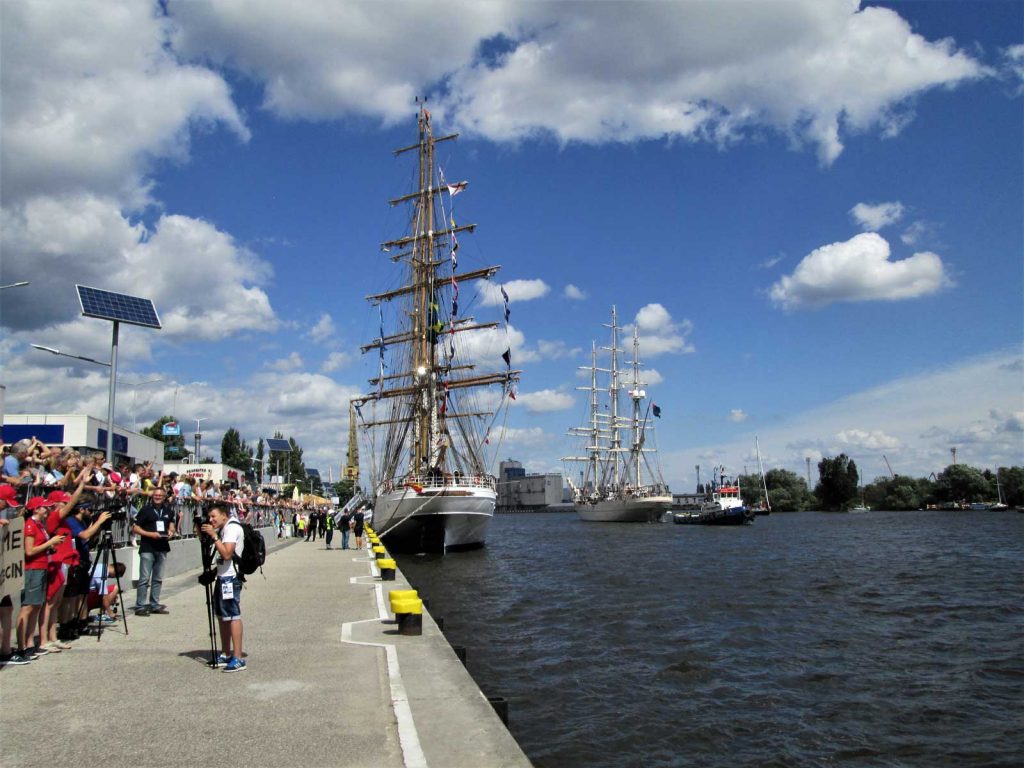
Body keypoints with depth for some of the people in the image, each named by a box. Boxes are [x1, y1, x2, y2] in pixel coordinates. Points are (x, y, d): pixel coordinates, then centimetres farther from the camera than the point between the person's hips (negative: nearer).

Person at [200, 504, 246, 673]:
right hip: (222, 576, 10)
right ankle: (226, 654, 25)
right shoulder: (223, 528, 16)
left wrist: (213, 535, -22)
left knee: (233, 616, -10)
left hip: (230, 578, -10)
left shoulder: (233, 528, -15)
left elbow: (227, 553, -25)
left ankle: (238, 659, -10)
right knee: (222, 616, 15)